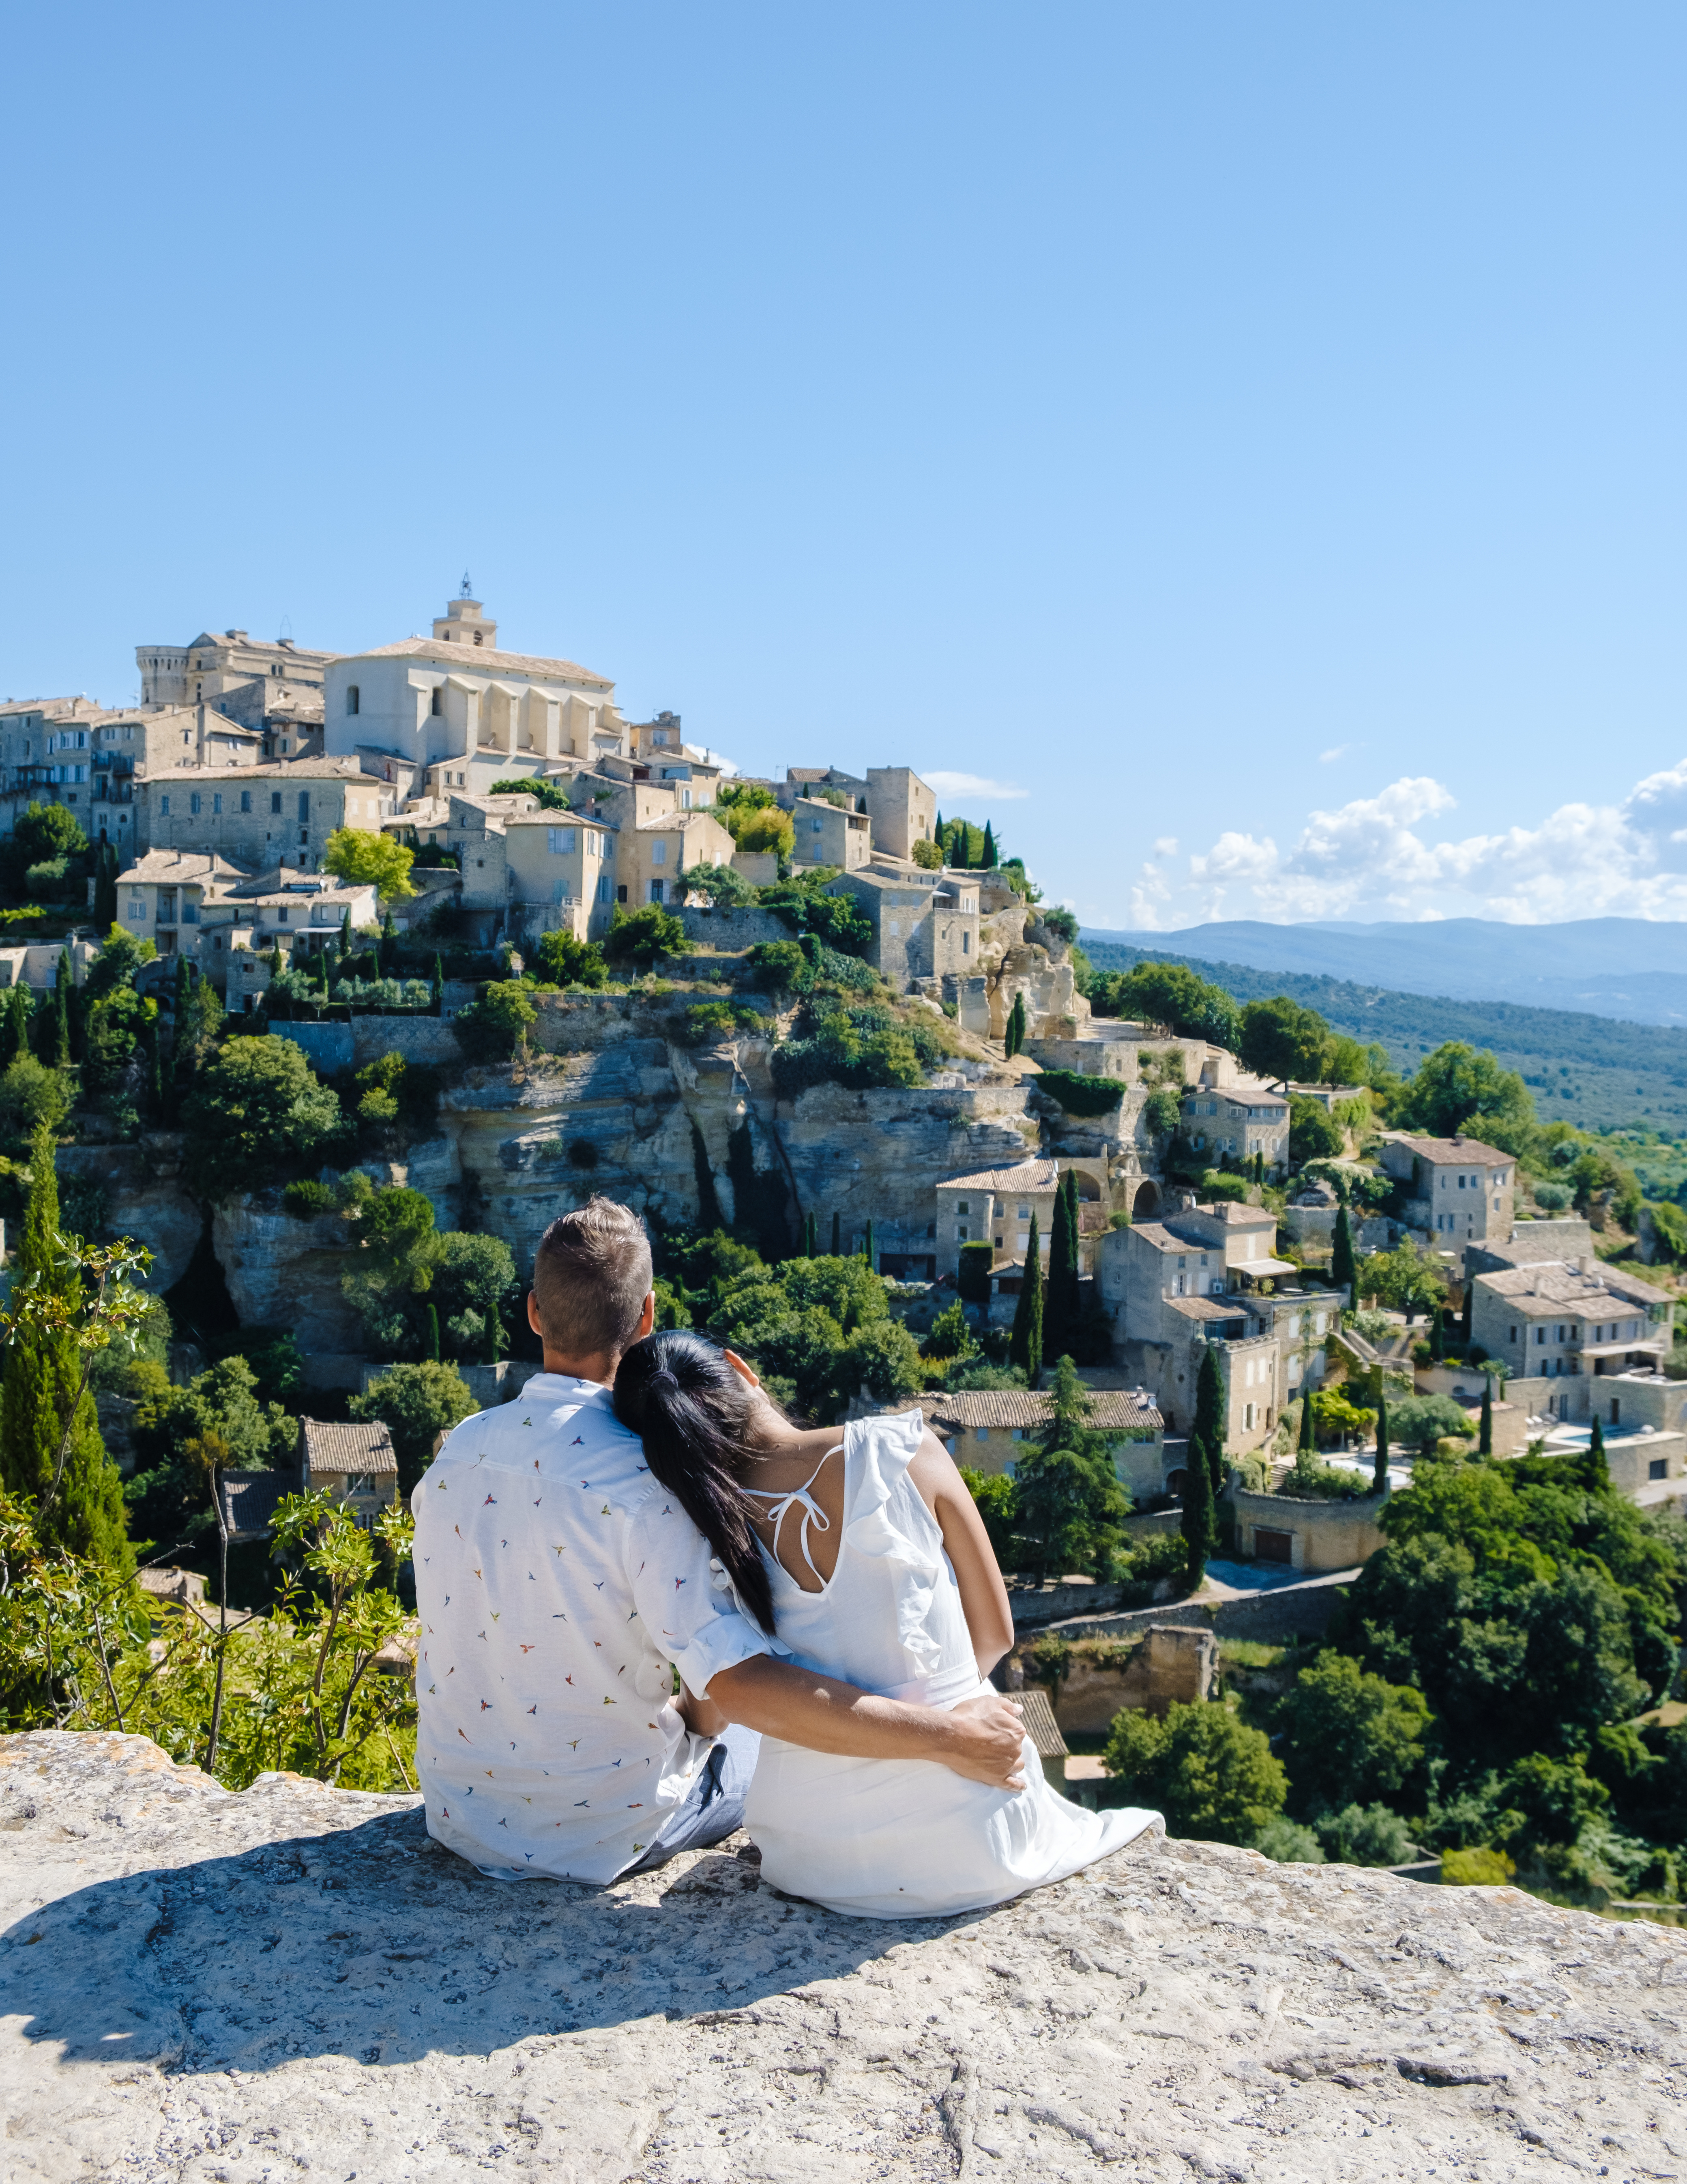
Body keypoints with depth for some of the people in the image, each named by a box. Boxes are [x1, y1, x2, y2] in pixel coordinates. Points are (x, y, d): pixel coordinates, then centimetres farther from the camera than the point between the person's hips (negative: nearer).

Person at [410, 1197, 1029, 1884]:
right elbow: (738, 1685, -35)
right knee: (779, 1733, 22)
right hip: (599, 1842, -5)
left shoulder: (458, 1448, -5)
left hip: (458, 1814, 5)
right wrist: (949, 1737, -30)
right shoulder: (639, 1484, -26)